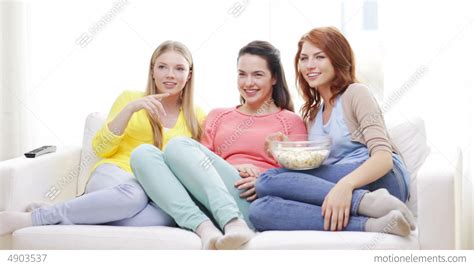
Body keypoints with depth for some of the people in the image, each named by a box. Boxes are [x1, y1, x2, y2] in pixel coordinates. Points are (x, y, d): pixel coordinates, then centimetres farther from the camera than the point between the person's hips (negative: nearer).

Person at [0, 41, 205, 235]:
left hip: (154, 193, 2)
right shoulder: (130, 98, 11)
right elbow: (101, 149, 3)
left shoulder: (196, 117, 16)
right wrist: (130, 108, -7)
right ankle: (31, 218, -34)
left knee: (169, 214, -39)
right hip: (113, 176, -2)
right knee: (134, 194, -42)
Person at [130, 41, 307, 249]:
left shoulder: (291, 121, 19)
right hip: (207, 206, 4)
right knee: (143, 153, -19)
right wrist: (230, 168, -2)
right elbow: (202, 164, 19)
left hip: (252, 203, -4)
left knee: (178, 146, -24)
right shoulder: (218, 116, 29)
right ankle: (204, 228, -36)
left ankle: (234, 224, -41)